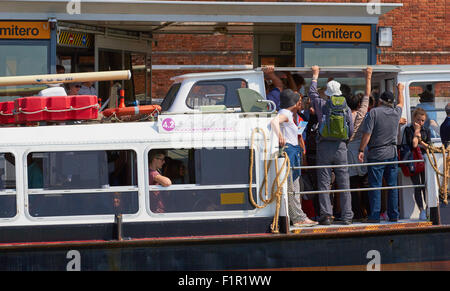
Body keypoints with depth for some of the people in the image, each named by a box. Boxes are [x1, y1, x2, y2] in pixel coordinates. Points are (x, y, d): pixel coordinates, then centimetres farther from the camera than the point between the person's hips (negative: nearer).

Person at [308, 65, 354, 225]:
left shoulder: (322, 105, -1)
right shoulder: (346, 108, 3)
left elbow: (312, 93, 18)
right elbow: (351, 131, 6)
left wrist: (315, 75, 31)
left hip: (324, 146, -2)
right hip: (341, 147, 2)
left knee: (324, 183, 1)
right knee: (344, 183, 5)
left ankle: (326, 214, -7)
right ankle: (346, 216, 4)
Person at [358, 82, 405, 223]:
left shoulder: (374, 112, -8)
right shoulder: (396, 112, 6)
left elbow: (367, 134, -11)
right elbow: (401, 103, 31)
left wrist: (361, 150, -4)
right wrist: (400, 90, 48)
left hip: (376, 155, -4)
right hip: (392, 153, 4)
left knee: (375, 186, -3)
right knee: (392, 185, 9)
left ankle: (374, 216, -6)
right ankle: (393, 215, 11)